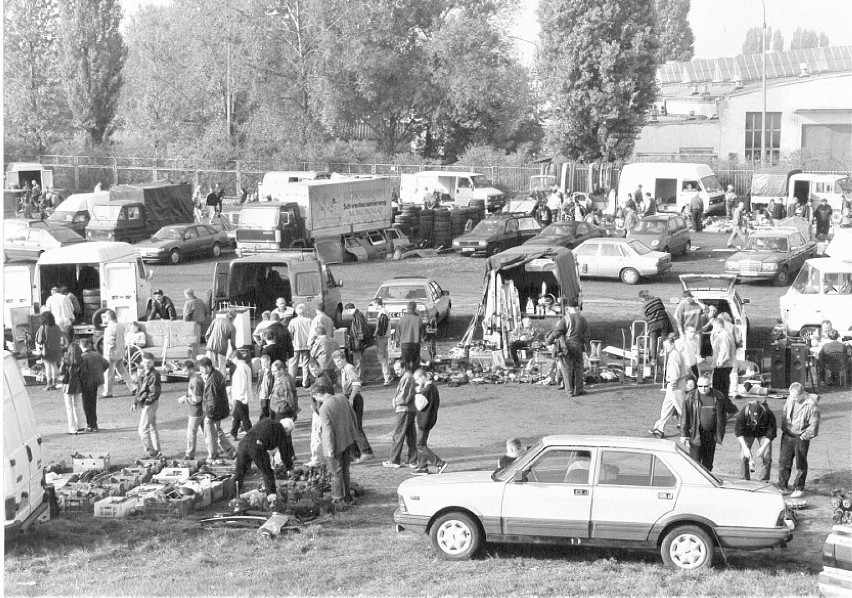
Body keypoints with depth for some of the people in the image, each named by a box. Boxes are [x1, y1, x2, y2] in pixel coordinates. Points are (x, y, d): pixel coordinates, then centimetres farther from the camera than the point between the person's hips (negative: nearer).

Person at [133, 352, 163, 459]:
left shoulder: (154, 375, -17)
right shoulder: (143, 373, 10)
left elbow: (155, 393, -20)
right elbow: (140, 389, 18)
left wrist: (145, 401, -20)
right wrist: (136, 403, 12)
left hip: (150, 404, -9)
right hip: (143, 403, 9)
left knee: (143, 429, -8)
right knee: (152, 428, 15)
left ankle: (150, 451, -2)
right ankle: (157, 452, 22)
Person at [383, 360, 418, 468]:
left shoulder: (407, 378, -15)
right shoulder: (409, 377, 17)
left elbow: (404, 397, -20)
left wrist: (395, 400, -3)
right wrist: (396, 399, 6)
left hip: (405, 410, -10)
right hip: (411, 410, 10)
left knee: (398, 435, -5)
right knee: (410, 436, 10)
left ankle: (394, 461, -1)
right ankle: (412, 461, 13)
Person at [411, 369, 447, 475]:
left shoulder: (427, 390, -21)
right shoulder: (433, 387, 9)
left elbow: (419, 406, -21)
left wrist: (417, 393, -14)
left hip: (424, 421, -10)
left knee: (421, 445, -4)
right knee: (421, 444, 16)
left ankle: (440, 463, -6)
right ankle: (422, 467, 20)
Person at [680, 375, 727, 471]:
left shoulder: (718, 397, 3)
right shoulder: (690, 397, -5)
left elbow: (722, 417, 10)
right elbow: (685, 417, -3)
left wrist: (720, 436, 9)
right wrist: (684, 435, -6)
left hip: (711, 435, 3)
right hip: (696, 435, -3)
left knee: (708, 464, 9)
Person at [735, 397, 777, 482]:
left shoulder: (769, 414, -36)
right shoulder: (743, 413, -35)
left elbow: (771, 433, -24)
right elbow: (738, 432, -23)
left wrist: (763, 447, -27)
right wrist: (745, 448, -27)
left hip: (763, 433, -1)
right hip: (748, 432, 1)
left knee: (766, 456, -11)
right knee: (744, 455, -7)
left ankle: (764, 480, -4)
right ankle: (744, 479, 4)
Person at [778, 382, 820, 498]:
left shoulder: (811, 405, -15)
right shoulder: (790, 399, 2)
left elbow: (813, 425, -11)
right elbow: (784, 414, 17)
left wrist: (804, 436, -11)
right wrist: (784, 429, 12)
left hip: (801, 437, -5)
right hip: (787, 435, 5)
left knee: (801, 463, 0)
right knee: (783, 461, 4)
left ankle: (799, 489, 10)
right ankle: (782, 486, 14)